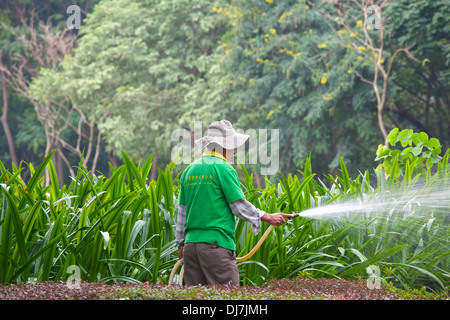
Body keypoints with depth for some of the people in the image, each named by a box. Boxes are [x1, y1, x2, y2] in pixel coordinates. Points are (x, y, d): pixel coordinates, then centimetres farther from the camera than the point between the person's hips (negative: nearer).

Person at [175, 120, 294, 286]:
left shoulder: (189, 170, 14)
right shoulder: (224, 169, -7)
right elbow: (240, 207, -7)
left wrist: (181, 243, 24)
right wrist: (268, 217, 5)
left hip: (191, 242, 7)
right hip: (216, 244, -7)